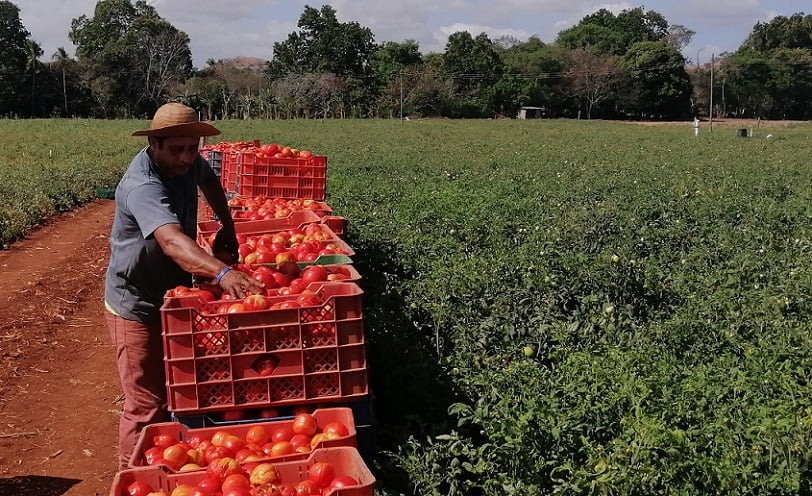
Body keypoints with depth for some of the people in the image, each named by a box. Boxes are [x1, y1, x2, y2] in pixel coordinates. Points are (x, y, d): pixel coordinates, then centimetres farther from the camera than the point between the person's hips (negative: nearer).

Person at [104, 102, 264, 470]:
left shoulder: (188, 162, -7)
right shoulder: (142, 186, -32)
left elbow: (209, 180, 19)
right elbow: (172, 241, -50)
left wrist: (228, 228, 10)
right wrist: (222, 272, -65)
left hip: (174, 294, 9)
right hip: (137, 306, -8)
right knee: (148, 404, -5)